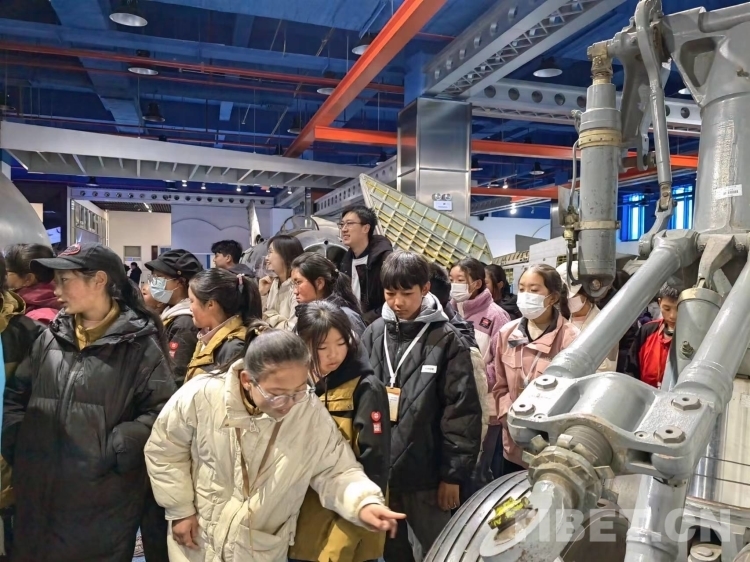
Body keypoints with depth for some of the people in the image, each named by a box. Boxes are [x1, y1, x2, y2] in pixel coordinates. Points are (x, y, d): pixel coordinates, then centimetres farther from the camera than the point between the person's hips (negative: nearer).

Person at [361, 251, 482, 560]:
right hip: (376, 467, 4)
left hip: (424, 471, -3)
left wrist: (454, 474, -8)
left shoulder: (447, 341, -9)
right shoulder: (373, 334, 2)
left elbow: (463, 412, -8)